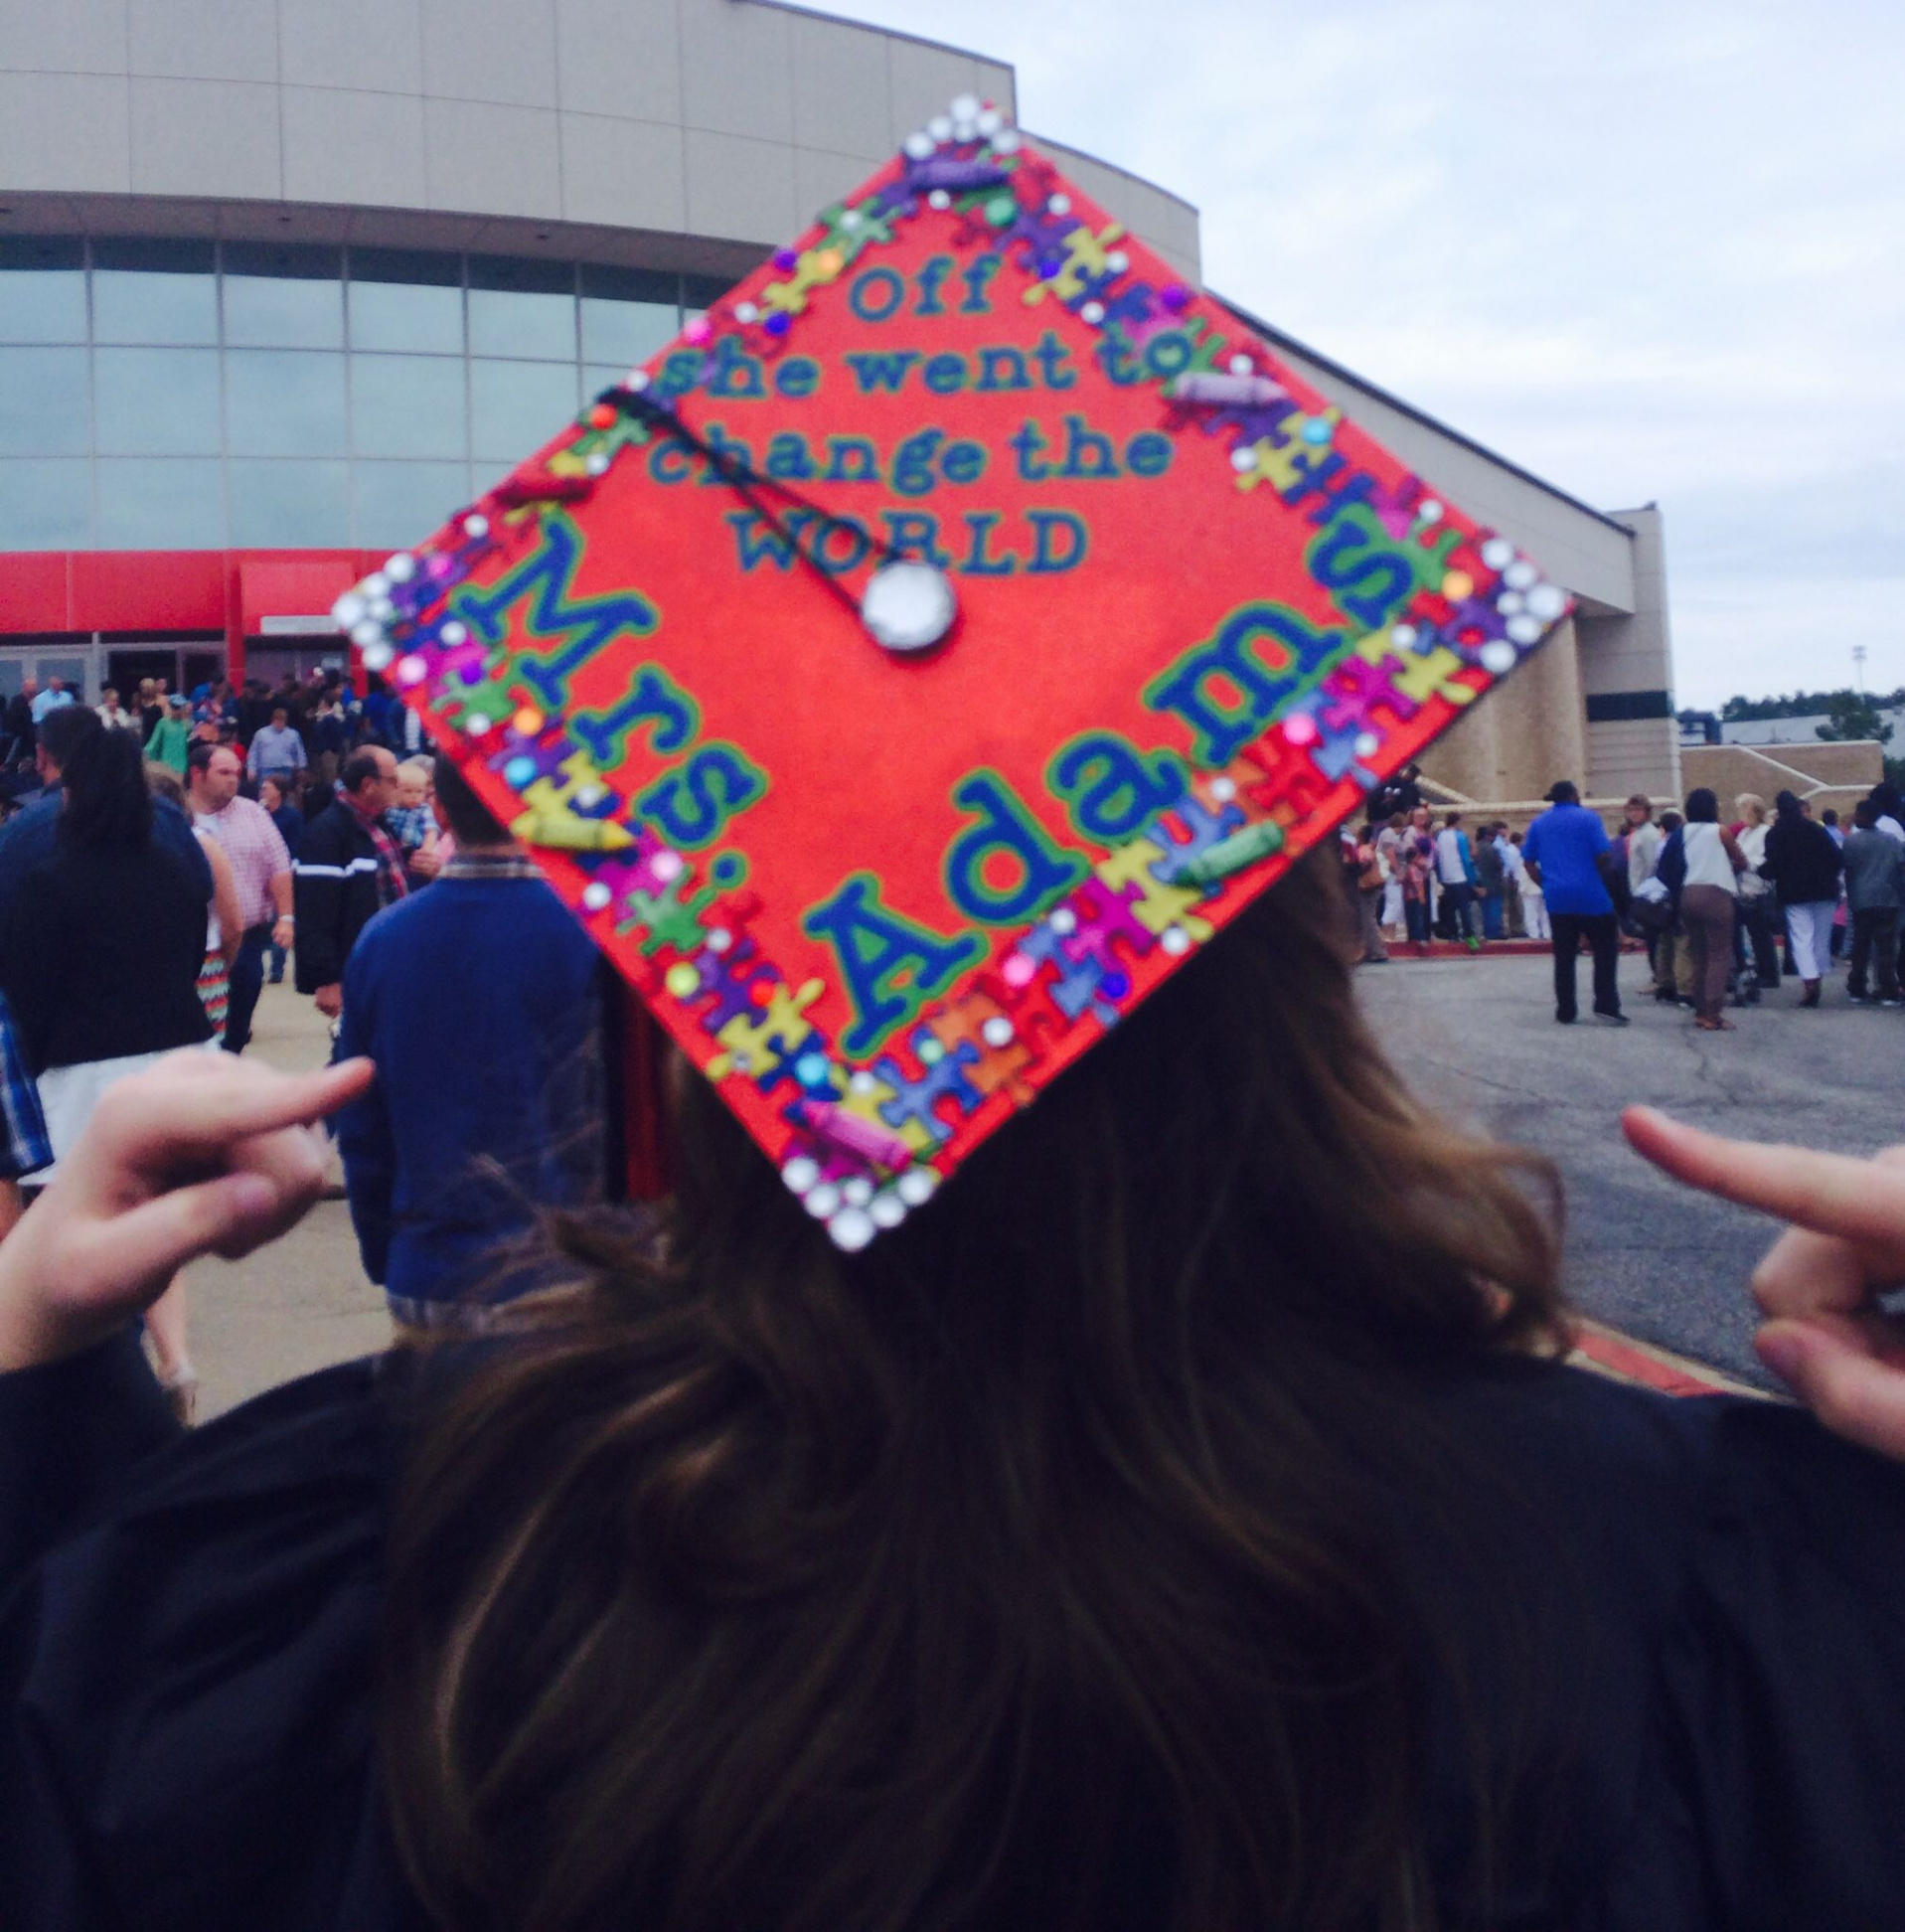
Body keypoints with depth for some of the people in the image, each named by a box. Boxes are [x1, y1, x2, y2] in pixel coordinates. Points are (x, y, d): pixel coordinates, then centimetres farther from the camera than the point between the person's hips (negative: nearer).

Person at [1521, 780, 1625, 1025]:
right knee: (1605, 952, 4)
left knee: (1564, 957, 7)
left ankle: (1565, 1012, 6)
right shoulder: (1587, 818, -3)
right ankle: (1606, 1007, -4)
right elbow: (1603, 856, -8)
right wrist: (1609, 884, 6)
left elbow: (1528, 862, 10)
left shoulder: (1539, 823, 11)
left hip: (1557, 898, 4)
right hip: (1591, 896, -4)